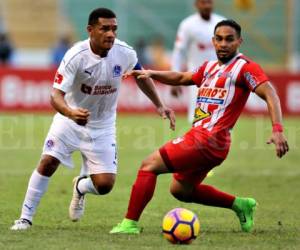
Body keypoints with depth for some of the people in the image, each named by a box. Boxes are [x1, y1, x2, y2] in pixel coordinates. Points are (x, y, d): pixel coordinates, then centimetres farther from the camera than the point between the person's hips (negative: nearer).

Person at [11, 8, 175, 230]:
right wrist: (70, 112, -51)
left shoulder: (124, 53, -15)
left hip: (102, 127, 2)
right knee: (48, 162, -18)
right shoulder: (75, 56, -26)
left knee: (104, 185, -7)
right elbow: (56, 96, -30)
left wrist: (159, 105, 9)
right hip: (70, 119, -2)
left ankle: (80, 187, 31)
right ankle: (26, 218, -1)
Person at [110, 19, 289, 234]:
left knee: (150, 165, -10)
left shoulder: (245, 67, -7)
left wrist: (277, 130, -31)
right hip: (201, 138, 9)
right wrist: (150, 74, 18)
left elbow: (270, 94, -17)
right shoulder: (210, 67, 18)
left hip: (208, 140, -9)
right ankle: (240, 205, 26)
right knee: (180, 190, 22)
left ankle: (130, 224, -9)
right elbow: (182, 78, 33)